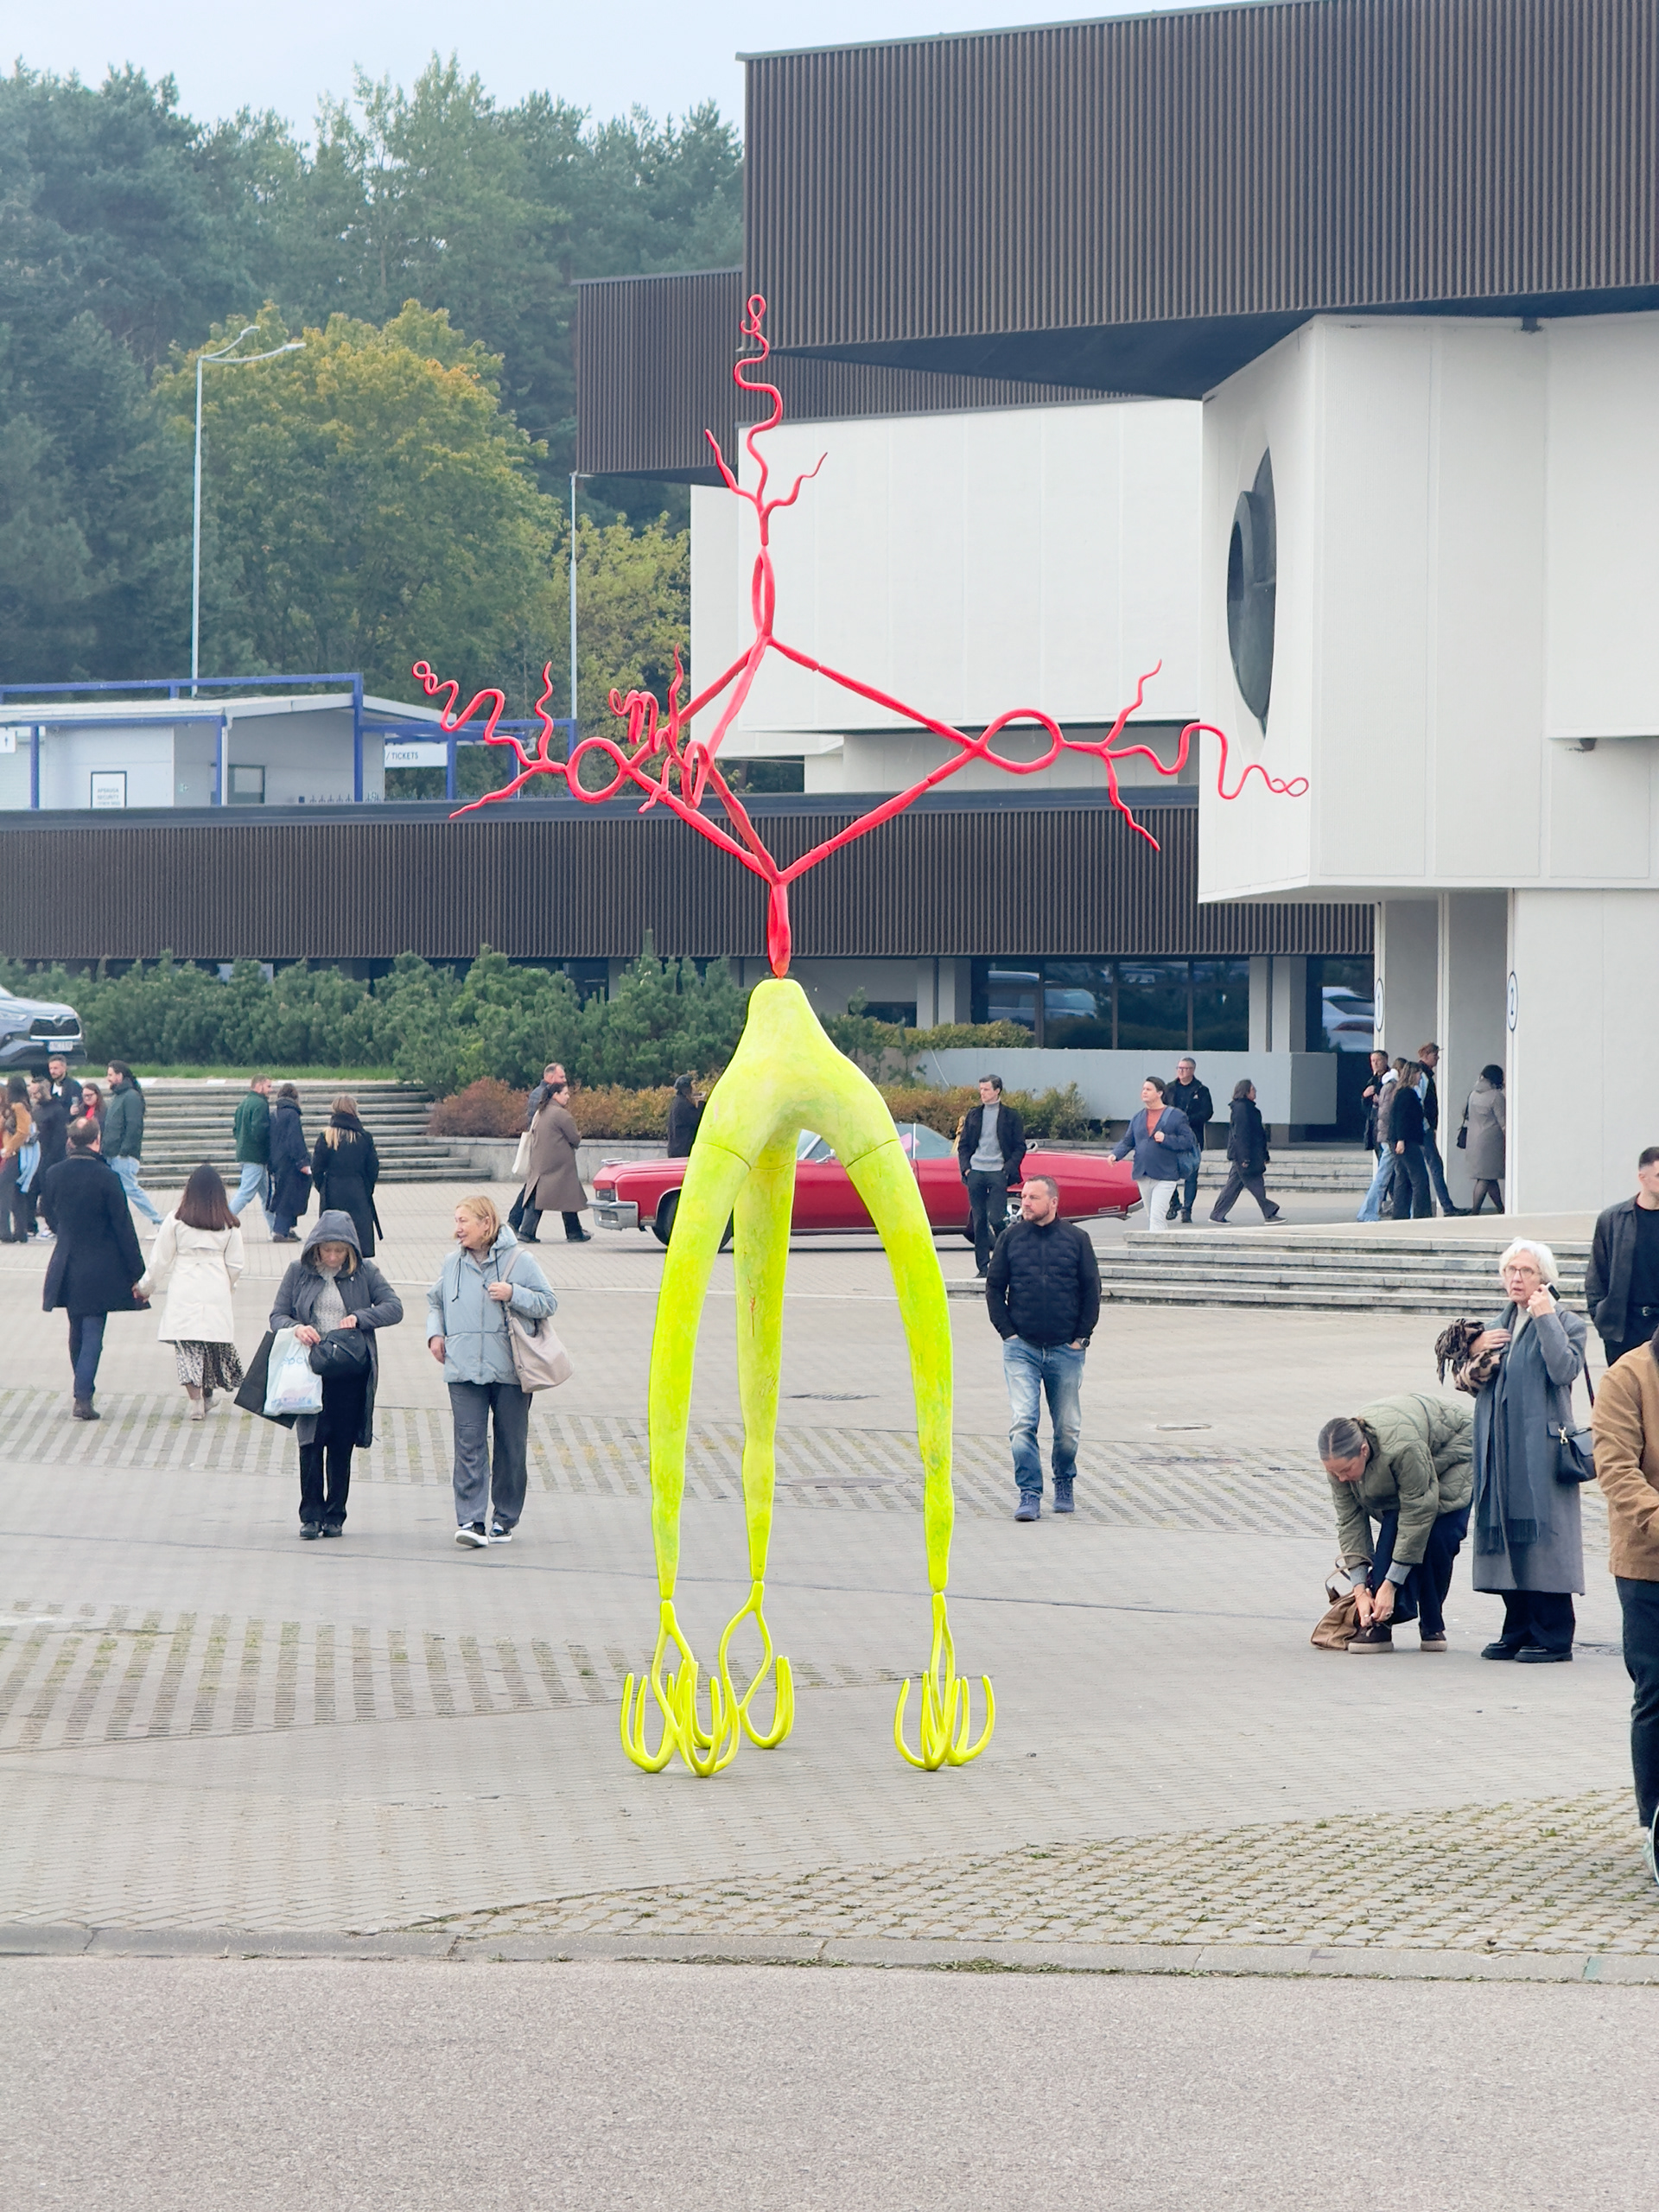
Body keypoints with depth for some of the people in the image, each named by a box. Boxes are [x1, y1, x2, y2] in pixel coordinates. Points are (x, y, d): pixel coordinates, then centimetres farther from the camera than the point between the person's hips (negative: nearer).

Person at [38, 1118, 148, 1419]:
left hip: (66, 1267, 4)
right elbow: (123, 1226, -14)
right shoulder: (106, 1178, -17)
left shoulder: (55, 1175, -3)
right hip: (100, 1267, -4)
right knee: (93, 1334, -2)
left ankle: (83, 1391, 29)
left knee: (77, 1330, 19)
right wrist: (137, 1273, -9)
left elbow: (48, 1214, 13)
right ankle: (83, 1397, -11)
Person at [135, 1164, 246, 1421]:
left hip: (184, 1294, -2)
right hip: (217, 1294, 2)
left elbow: (160, 1261, 2)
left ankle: (196, 1401, -11)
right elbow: (235, 1265, 6)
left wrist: (145, 1287, 16)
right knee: (215, 1344, 15)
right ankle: (207, 1397, 25)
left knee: (187, 1348, 0)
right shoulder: (230, 1225, 1)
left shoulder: (175, 1221, -4)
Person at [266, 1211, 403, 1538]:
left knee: (342, 1446, 2)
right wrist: (296, 1328, -16)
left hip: (351, 1373, 0)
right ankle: (311, 1516, 0)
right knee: (311, 1443, -8)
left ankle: (335, 1516, 11)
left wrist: (359, 1318, -15)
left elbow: (394, 1307, -1)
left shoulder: (365, 1273, 5)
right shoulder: (298, 1272, 6)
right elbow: (277, 1316, 6)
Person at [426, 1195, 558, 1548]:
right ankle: (470, 1520, -14)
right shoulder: (452, 1264, 11)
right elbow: (435, 1302, 26)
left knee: (511, 1447, 5)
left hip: (510, 1372, -2)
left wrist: (514, 1295, -13)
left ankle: (505, 1519, 16)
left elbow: (548, 1303, 2)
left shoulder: (518, 1261, 0)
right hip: (464, 1372, 2)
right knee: (469, 1445, -9)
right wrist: (435, 1333, 9)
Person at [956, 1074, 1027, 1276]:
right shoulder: (973, 1115, 13)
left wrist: (1008, 1168, -8)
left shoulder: (1010, 1116, 4)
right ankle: (982, 1266, 6)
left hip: (997, 1173, -3)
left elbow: (1020, 1147, 4)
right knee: (978, 1221, 2)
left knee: (996, 1220, -12)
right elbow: (963, 1144, 15)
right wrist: (965, 1167, 0)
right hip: (976, 1172, 3)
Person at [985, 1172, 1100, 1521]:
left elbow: (1092, 1290, 6)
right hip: (1022, 1348, 0)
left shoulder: (1076, 1239, 2)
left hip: (1066, 1349, 0)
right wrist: (1007, 1332, -1)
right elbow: (994, 1287, 8)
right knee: (1023, 1423, -13)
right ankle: (1029, 1495, -10)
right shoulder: (1011, 1237, 4)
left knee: (1068, 1428, 7)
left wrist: (1081, 1337, 0)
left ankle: (1064, 1484, 29)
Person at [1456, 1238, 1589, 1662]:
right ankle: (1518, 1631, 14)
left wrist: (1546, 1319, -15)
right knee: (1505, 1534, 7)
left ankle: (1553, 1636, -3)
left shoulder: (1565, 1322, -1)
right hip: (1498, 1448, 7)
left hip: (1540, 1448, -7)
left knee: (1541, 1533, -7)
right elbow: (1467, 1380, 21)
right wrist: (1476, 1352, 0)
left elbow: (1564, 1369, -19)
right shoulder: (1500, 1324, 19)